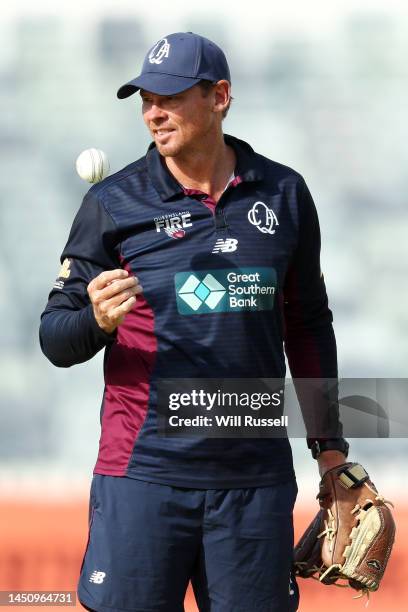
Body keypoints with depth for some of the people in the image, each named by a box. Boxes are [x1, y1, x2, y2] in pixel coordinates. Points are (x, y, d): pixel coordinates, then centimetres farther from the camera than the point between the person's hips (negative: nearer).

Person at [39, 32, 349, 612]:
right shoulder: (112, 203, 0)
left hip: (256, 475, 2)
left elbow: (308, 323, 19)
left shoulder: (284, 194, 8)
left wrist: (328, 439, 18)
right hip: (143, 471, -2)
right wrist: (98, 321, -22)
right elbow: (55, 340, 0)